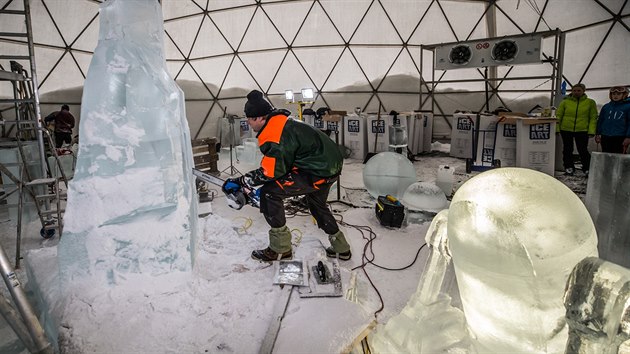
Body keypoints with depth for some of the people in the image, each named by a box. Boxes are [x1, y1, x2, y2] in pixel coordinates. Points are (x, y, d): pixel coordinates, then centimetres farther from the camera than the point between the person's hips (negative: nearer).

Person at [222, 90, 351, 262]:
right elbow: (277, 165, 18)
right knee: (316, 204, 32)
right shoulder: (279, 123, 11)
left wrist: (239, 182, -7)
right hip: (330, 165, 11)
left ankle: (280, 248, 3)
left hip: (318, 172, -11)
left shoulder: (273, 137, -20)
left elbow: (270, 172, -17)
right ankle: (341, 248, 43)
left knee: (270, 193, -9)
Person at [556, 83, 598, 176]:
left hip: (582, 131, -1)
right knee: (567, 150, 9)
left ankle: (588, 169, 11)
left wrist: (591, 131, -6)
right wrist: (556, 129, -4)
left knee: (583, 150, -2)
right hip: (566, 130, 1)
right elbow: (558, 116, 4)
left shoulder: (590, 102, 4)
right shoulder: (565, 102, 3)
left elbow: (593, 118, 3)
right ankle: (569, 168, 21)